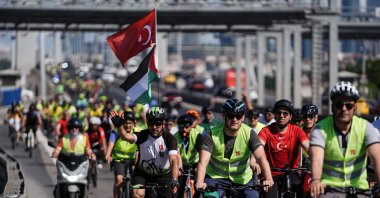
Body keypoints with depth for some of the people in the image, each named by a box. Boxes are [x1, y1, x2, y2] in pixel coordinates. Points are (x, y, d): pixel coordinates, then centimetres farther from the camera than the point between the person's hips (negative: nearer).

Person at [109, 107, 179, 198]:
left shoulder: (169, 138, -20)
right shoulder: (142, 136, -18)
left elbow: (174, 160, -31)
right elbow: (127, 137, -39)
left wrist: (174, 181, -46)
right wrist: (119, 126, -60)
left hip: (163, 176, 0)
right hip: (142, 173, 0)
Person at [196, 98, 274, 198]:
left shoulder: (249, 134, -16)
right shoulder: (212, 134, -18)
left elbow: (261, 157, -27)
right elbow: (203, 161, -26)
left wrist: (268, 179, -45)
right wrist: (199, 182, -46)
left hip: (242, 179, 1)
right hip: (216, 177, -1)